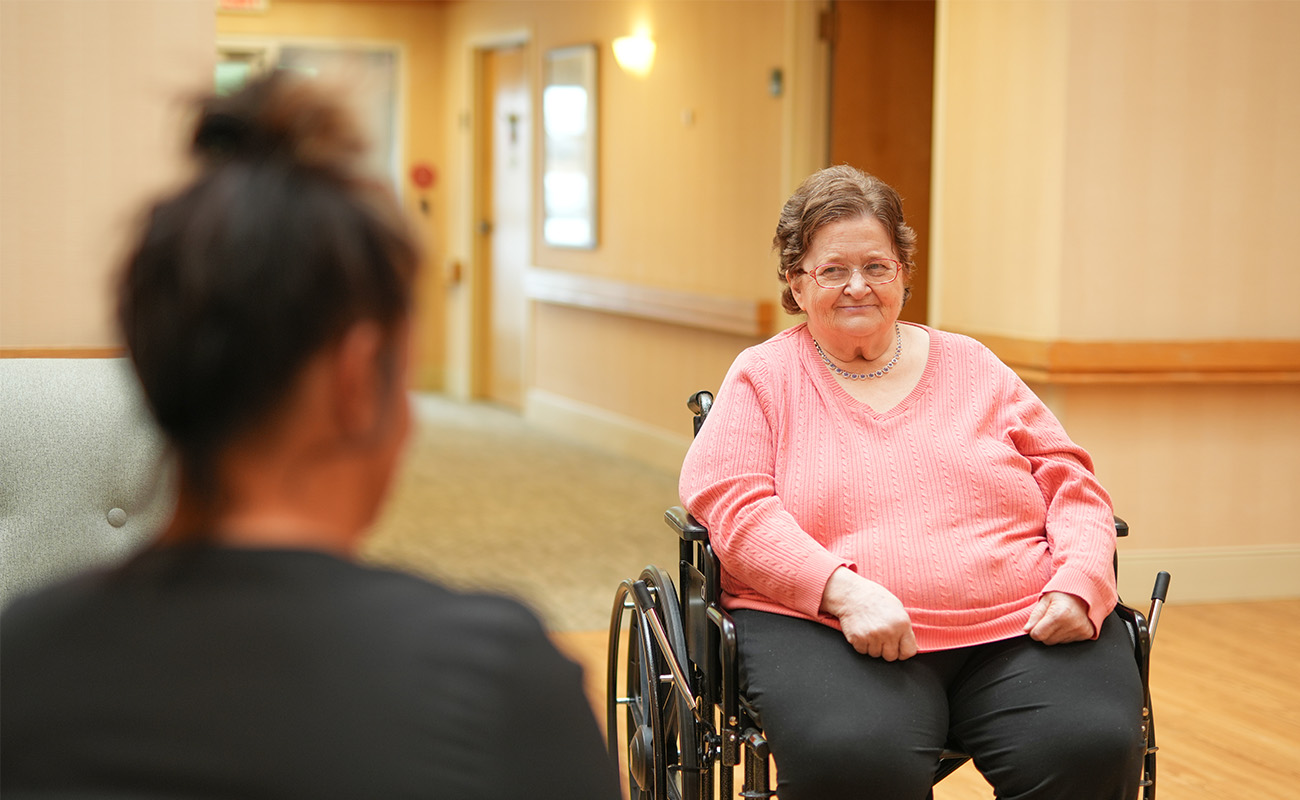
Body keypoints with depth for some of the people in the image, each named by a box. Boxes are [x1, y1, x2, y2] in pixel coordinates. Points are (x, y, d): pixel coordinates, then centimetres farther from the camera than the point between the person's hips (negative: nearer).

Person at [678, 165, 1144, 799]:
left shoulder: (972, 366, 22)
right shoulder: (763, 377, 13)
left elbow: (1069, 482, 18)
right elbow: (731, 503, -2)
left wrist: (1079, 582, -3)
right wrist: (844, 590, -17)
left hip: (1023, 626, 3)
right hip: (827, 625, -3)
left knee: (1092, 749, -27)